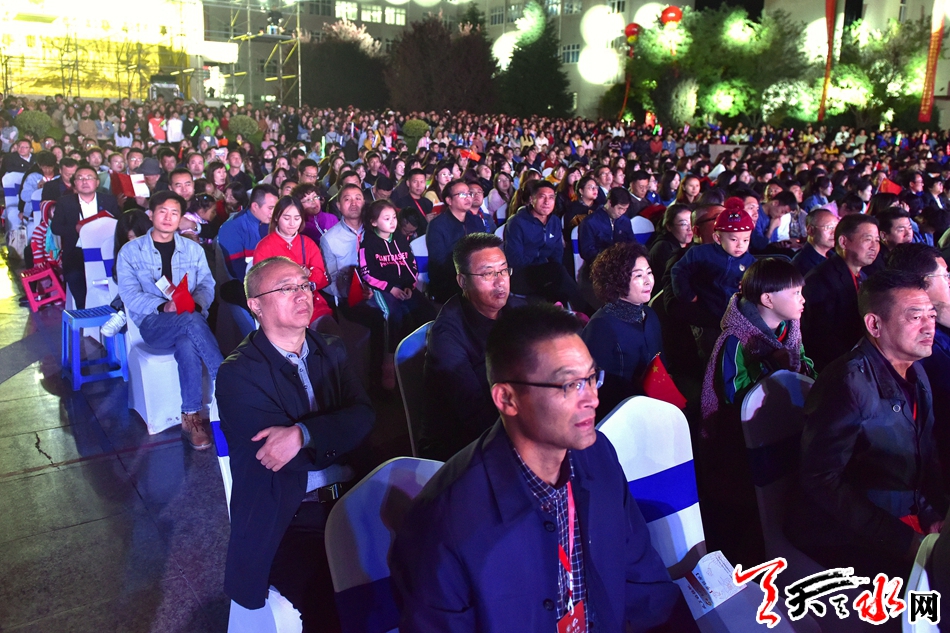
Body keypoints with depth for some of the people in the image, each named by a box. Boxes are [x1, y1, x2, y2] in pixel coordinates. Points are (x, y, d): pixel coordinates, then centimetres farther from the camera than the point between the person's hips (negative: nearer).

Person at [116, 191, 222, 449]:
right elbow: (130, 296, -3)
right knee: (192, 322, -36)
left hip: (190, 319, 2)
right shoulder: (130, 251, 8)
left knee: (187, 345, -35)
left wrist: (195, 303, -18)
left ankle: (191, 417, -30)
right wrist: (163, 306, -21)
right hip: (153, 323, -2)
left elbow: (207, 285, 6)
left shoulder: (193, 249, 17)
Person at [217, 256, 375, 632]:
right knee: (335, 602, -25)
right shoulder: (238, 374, -5)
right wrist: (338, 431, -4)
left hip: (350, 500, 5)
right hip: (288, 521, -4)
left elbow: (364, 415, -5)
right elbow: (290, 457, -13)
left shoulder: (330, 352, 12)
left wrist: (304, 433, -20)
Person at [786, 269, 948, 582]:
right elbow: (821, 480, -21)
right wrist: (906, 542, -21)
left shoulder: (915, 374, 10)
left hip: (910, 519, 9)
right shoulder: (849, 383, -18)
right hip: (849, 537, -9)